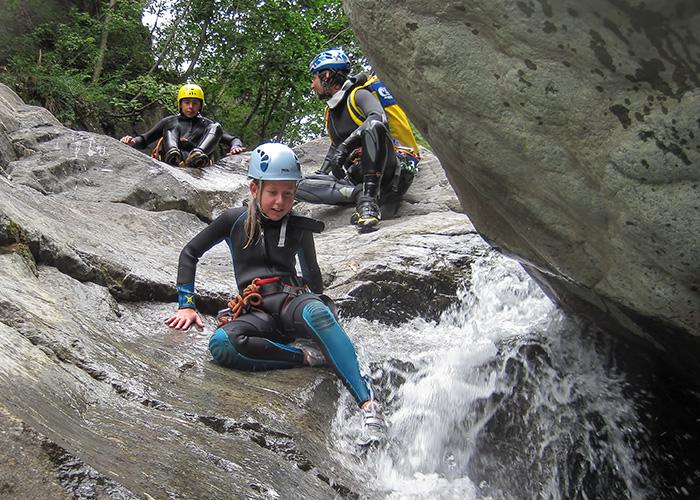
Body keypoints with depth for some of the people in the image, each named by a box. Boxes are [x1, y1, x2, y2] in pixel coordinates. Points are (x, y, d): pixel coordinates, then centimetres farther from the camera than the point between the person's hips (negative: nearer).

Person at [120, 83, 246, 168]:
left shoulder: (207, 125, 25)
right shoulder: (169, 122, 24)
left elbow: (231, 139, 16)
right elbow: (144, 140, 20)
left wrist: (236, 146, -8)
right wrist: (132, 141, -3)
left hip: (197, 164, 0)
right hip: (171, 164, 0)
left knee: (215, 127, -8)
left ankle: (198, 154, -39)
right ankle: (172, 153, -42)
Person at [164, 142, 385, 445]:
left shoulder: (298, 227, 11)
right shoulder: (235, 220, 7)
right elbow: (190, 253, 12)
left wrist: (322, 305, 27)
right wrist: (186, 305, 4)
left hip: (292, 299, 0)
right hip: (255, 313, 0)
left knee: (316, 312, -39)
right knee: (221, 344, -36)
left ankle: (368, 403, -38)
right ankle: (309, 358, -21)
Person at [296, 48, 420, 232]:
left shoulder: (359, 94, -4)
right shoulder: (330, 112, 22)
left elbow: (378, 118, -26)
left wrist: (346, 145, -35)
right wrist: (321, 173, 25)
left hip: (388, 169, -7)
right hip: (357, 175, 7)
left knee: (373, 126, -38)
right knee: (301, 185, -10)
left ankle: (369, 200, -41)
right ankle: (359, 193, -26)